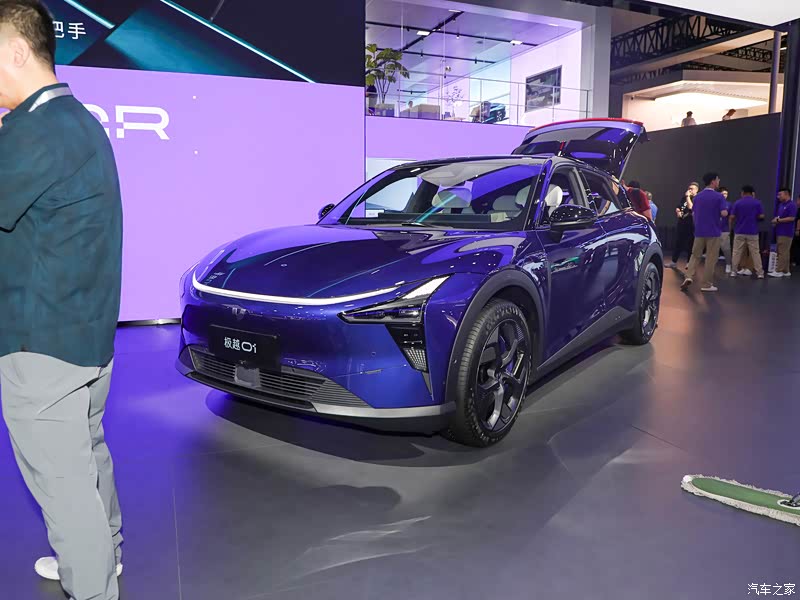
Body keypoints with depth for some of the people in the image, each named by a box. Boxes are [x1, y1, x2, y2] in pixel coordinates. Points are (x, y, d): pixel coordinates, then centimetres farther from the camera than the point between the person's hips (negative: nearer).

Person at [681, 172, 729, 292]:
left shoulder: (698, 196, 7)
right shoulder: (718, 196, -10)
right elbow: (724, 213, -18)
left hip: (699, 231, 4)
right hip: (713, 232, -4)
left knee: (695, 255, 12)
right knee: (711, 258, 3)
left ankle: (689, 277, -8)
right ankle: (707, 284, 6)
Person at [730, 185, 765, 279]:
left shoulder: (738, 203, -2)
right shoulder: (757, 202, -3)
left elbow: (732, 217, -4)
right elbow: (761, 216, -4)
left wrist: (731, 225, 14)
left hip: (739, 231, 0)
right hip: (753, 232, 0)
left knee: (737, 252, 8)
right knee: (755, 253, 4)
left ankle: (734, 271, 8)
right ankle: (760, 273, 4)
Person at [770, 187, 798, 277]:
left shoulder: (792, 205, -11)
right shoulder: (781, 205, 16)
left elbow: (791, 218, -18)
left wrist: (778, 220, -13)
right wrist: (776, 220, 2)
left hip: (786, 233, -9)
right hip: (780, 232, 9)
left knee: (783, 252, -7)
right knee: (784, 252, 11)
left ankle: (779, 271, -7)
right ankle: (786, 271, 15)